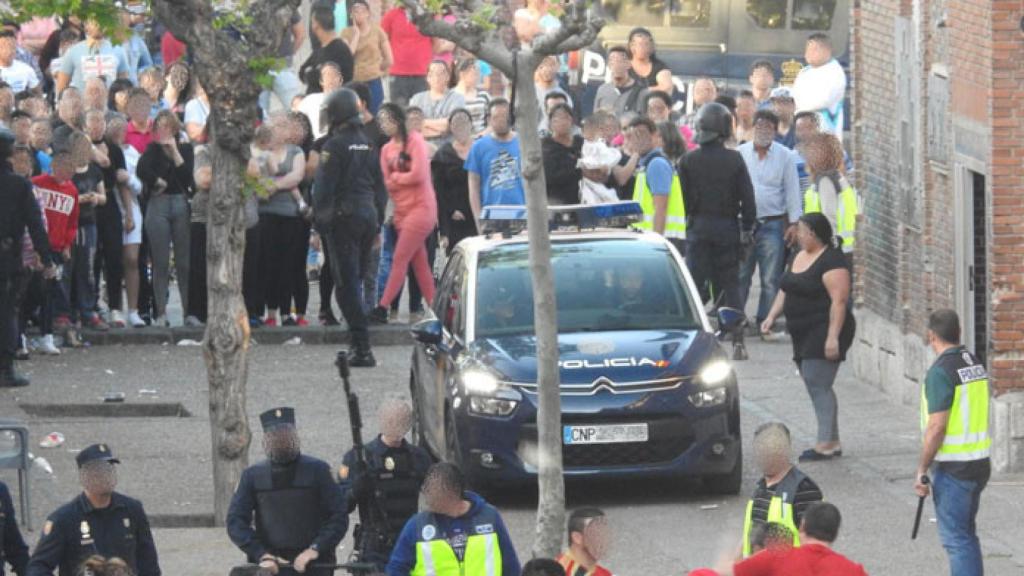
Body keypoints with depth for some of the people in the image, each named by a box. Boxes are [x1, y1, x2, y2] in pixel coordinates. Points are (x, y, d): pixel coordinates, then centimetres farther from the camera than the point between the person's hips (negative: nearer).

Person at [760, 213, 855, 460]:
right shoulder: (799, 257, 15)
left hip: (824, 332, -10)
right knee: (816, 386, 8)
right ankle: (832, 442, 12)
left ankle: (826, 444, -14)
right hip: (804, 334, 10)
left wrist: (833, 336, -24)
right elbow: (786, 290, 23)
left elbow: (839, 301, -19)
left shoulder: (831, 261, -14)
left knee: (818, 384, -13)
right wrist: (772, 316, 10)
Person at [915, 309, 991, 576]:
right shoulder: (975, 362, 9)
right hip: (980, 462, 9)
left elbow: (937, 427, -21)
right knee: (966, 533, 19)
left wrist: (922, 470, -14)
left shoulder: (941, 371, -18)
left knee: (955, 537, -5)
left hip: (953, 467, -8)